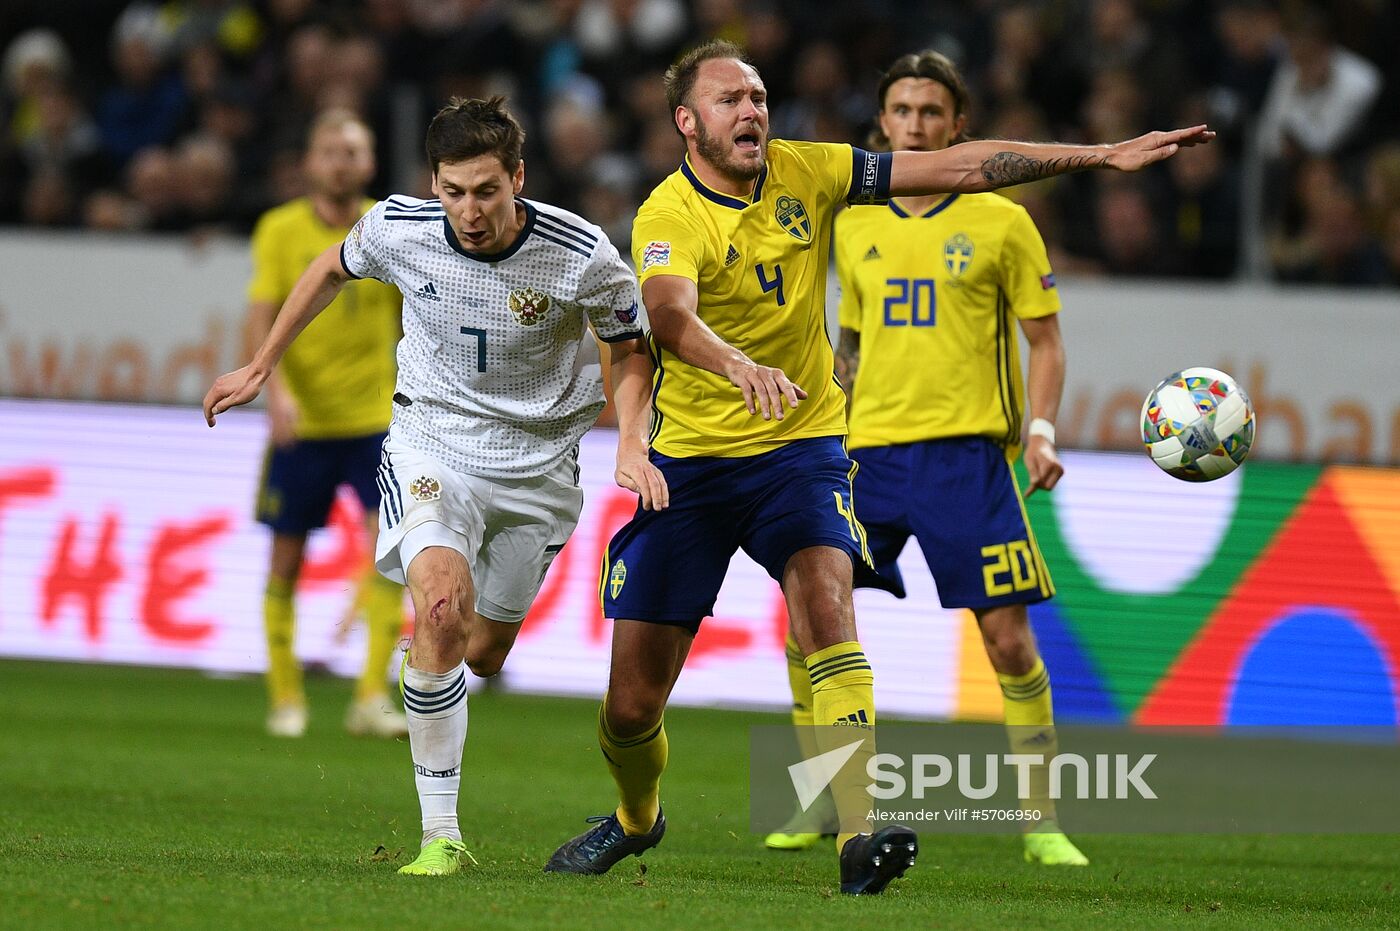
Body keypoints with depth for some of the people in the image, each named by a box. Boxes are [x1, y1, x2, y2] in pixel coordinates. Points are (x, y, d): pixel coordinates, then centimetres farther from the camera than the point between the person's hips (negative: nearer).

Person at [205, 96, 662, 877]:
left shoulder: (582, 257, -20)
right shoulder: (398, 229, -15)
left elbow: (631, 351, -1)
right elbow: (333, 270, 10)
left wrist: (633, 445, -17)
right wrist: (261, 367, 15)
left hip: (538, 462, 1)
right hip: (432, 442, -1)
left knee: (482, 654, 9)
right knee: (442, 600, -27)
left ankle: (421, 660, 51)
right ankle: (440, 834, -22)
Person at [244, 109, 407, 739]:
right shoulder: (281, 231, -2)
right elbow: (262, 319, -7)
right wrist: (276, 389, -22)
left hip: (375, 419, 0)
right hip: (301, 421, 0)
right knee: (287, 559, 4)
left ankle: (372, 697, -12)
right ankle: (285, 698, 18)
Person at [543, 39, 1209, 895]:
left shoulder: (803, 174, -2)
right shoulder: (667, 218, -16)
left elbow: (955, 168, 0)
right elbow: (670, 314, -37)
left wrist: (1101, 155, -4)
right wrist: (742, 367, -58)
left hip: (801, 445, 2)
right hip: (693, 457, -2)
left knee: (826, 598, -28)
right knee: (632, 704, 1)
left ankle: (859, 837, -36)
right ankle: (637, 818, 35)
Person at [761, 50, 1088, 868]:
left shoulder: (1000, 223, 2)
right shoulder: (856, 227, 12)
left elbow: (1045, 340, 5)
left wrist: (1041, 431, -9)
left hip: (967, 449, -4)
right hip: (869, 453, 4)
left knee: (1007, 638, -7)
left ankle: (1042, 822, 3)